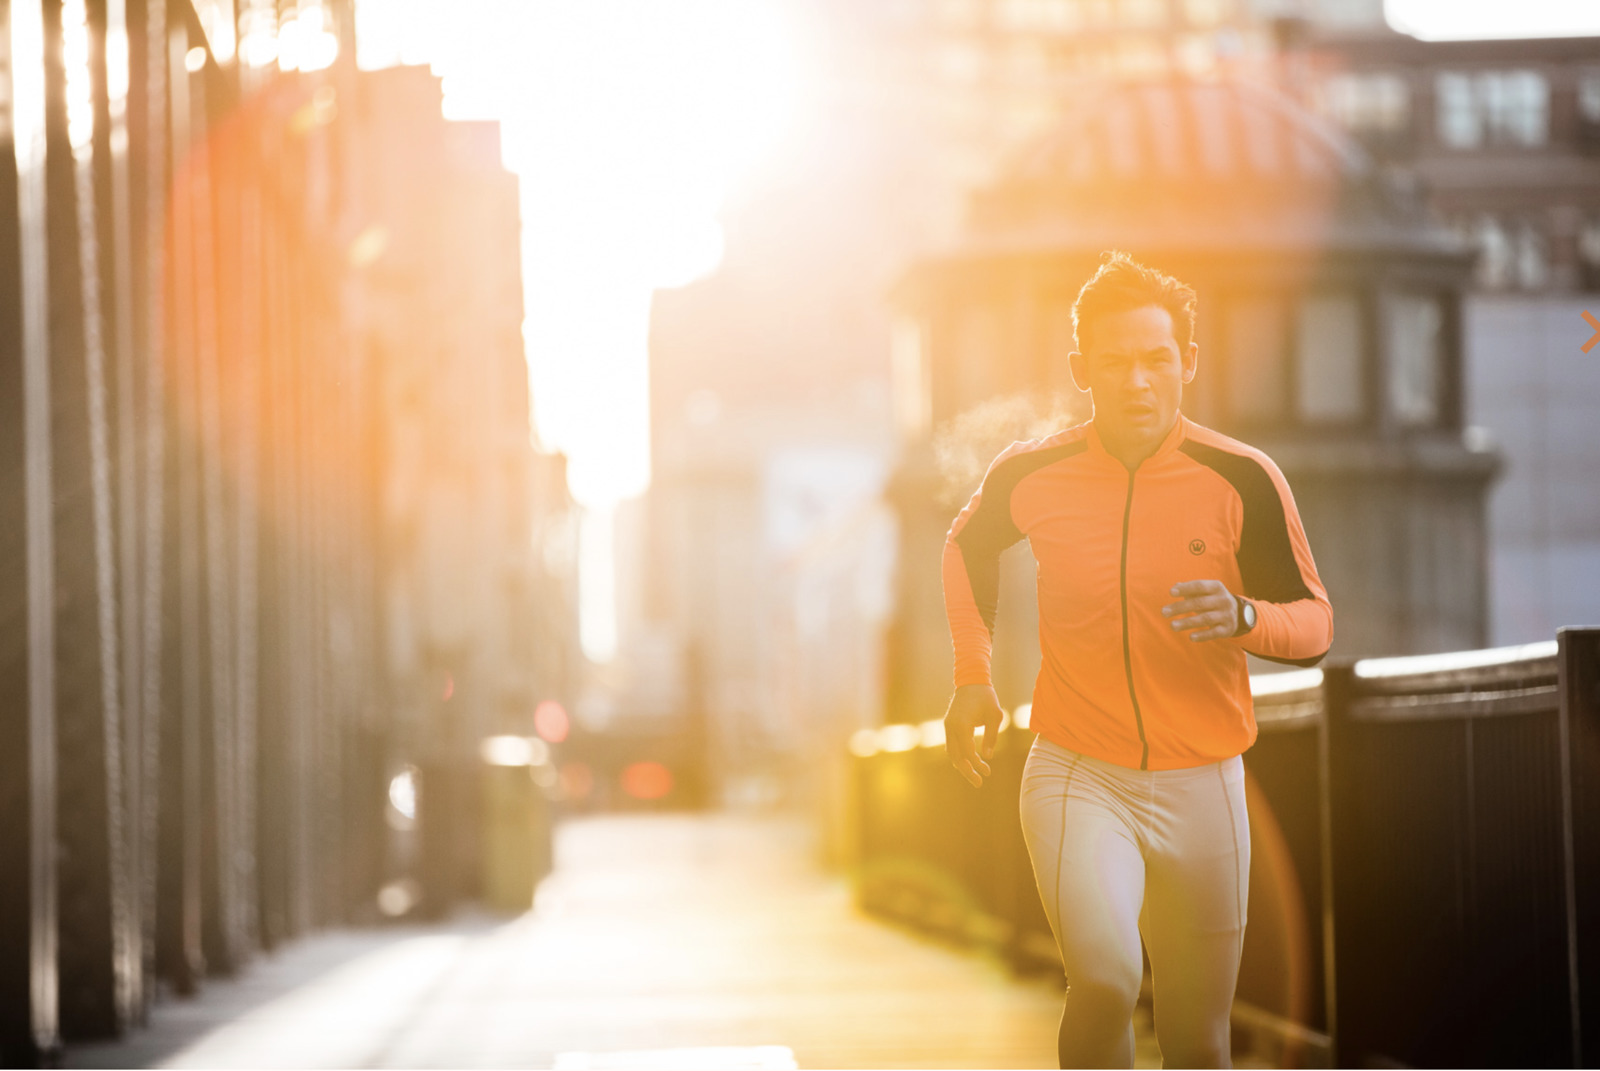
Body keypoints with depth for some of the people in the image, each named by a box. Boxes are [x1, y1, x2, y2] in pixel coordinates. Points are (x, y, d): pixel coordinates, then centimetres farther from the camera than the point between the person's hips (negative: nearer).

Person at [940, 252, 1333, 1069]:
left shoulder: (1240, 479, -9)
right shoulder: (1032, 473, -5)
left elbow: (1315, 624, -3)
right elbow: (968, 543, 18)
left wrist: (1242, 616, -25)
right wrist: (972, 676, 8)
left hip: (1201, 786, 1)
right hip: (1076, 778, -1)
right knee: (1104, 981, -25)